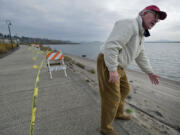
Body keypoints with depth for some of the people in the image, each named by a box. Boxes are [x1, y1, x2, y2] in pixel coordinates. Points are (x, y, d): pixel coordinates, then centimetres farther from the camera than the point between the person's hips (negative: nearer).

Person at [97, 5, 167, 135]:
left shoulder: (140, 34, 16)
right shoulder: (129, 24, -18)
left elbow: (140, 56, 22)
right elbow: (111, 46, -29)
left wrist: (150, 72, 22)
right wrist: (113, 70, -29)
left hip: (117, 66, 10)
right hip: (107, 64, -10)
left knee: (124, 89, 21)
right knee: (112, 97, -3)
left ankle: (118, 113, 43)